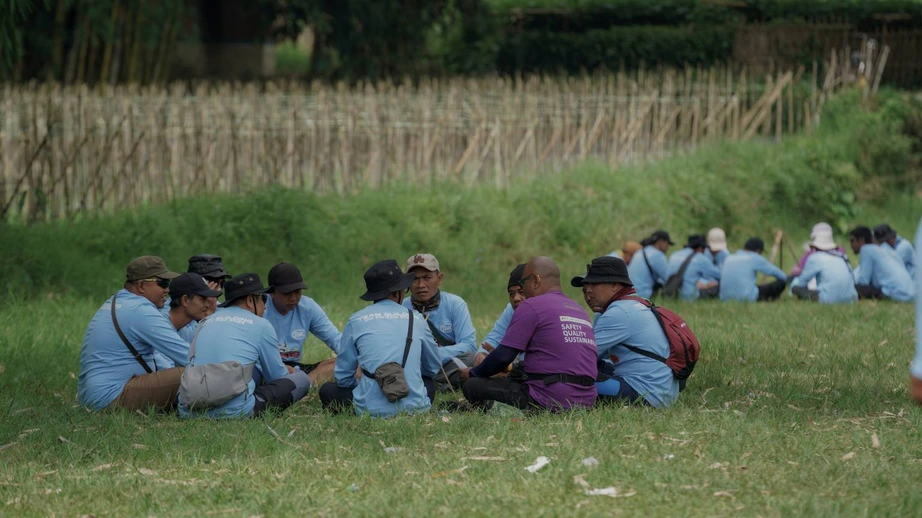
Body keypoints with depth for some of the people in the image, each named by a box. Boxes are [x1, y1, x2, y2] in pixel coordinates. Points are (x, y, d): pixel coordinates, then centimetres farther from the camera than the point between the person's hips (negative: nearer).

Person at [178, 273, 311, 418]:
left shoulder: (206, 322, 21)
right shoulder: (261, 325, 5)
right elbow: (277, 377, 13)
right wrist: (288, 373, 41)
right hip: (234, 411, -7)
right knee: (301, 378, 10)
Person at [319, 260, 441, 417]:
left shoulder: (356, 320, 3)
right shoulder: (416, 319, 8)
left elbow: (343, 378, 9)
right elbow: (434, 368, 21)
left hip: (372, 409, -3)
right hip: (415, 407, 3)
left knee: (328, 390, 22)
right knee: (430, 383, 36)